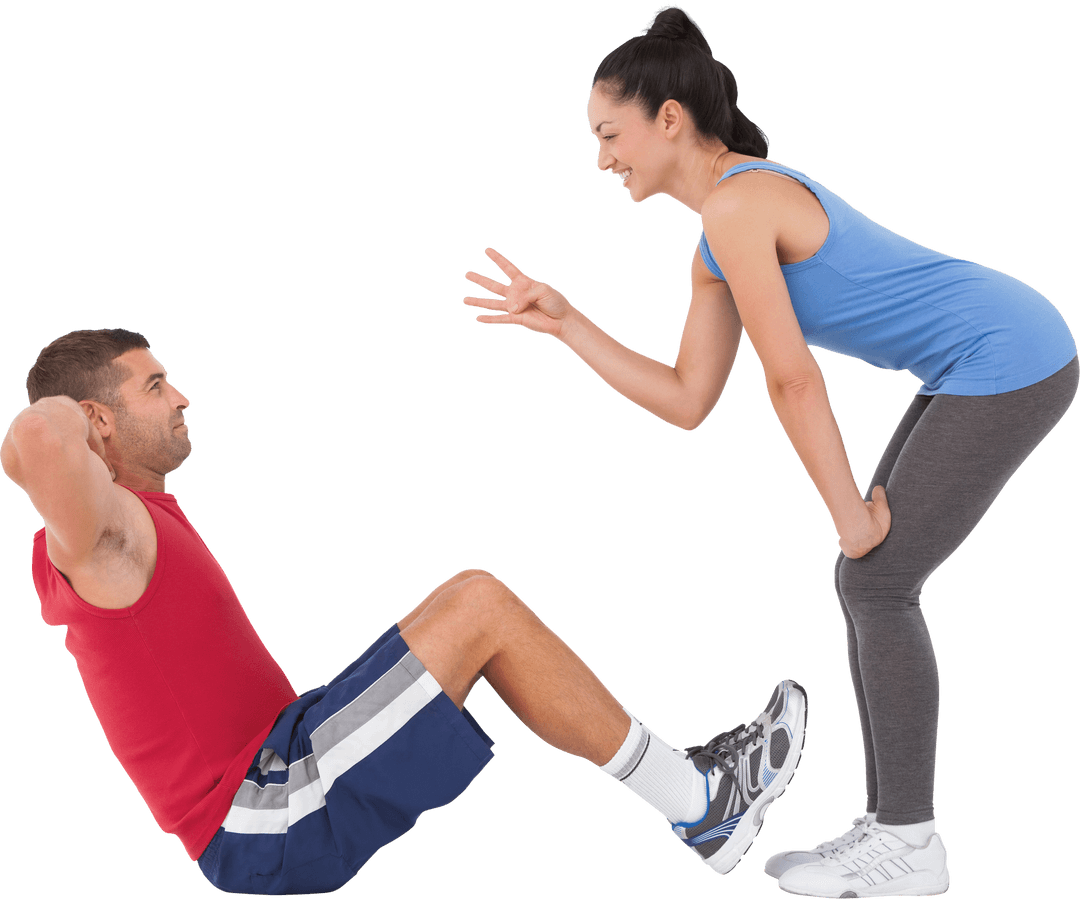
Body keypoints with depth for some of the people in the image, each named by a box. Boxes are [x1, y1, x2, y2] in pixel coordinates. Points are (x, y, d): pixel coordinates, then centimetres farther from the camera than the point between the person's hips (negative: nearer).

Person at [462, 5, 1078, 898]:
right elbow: (686, 401, 9)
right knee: (869, 582, 10)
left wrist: (849, 512, -9)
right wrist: (564, 321, 7)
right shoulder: (718, 245, 11)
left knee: (878, 581, -6)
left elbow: (792, 378, -19)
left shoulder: (735, 201, -19)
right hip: (989, 366, 9)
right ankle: (890, 826, 17)